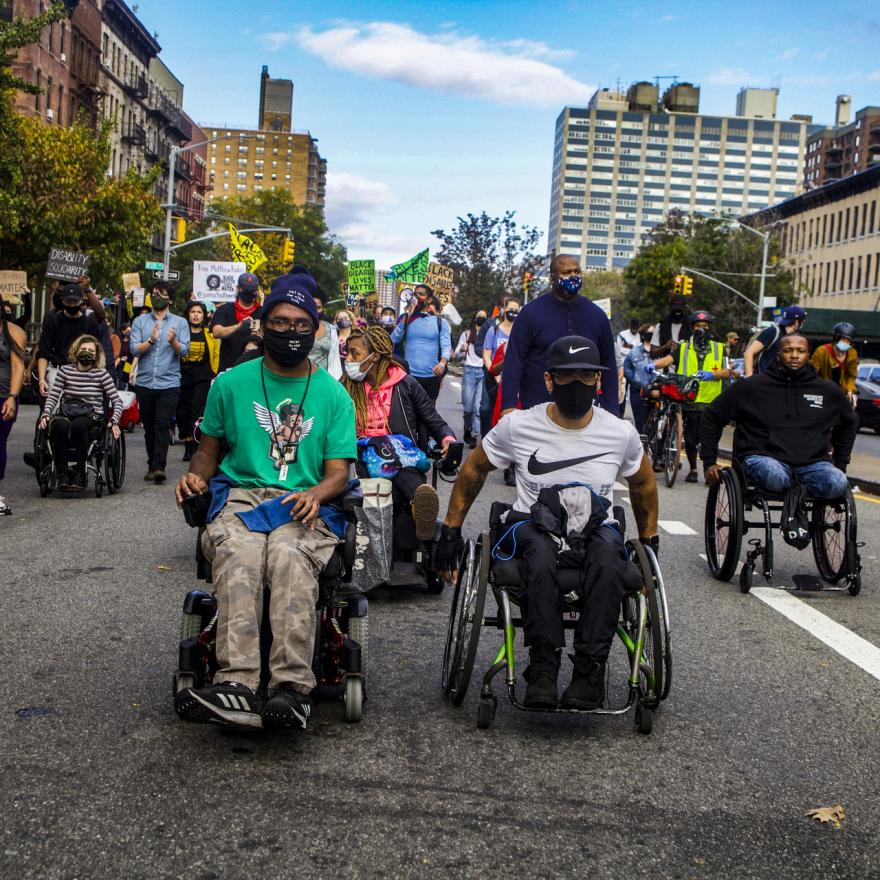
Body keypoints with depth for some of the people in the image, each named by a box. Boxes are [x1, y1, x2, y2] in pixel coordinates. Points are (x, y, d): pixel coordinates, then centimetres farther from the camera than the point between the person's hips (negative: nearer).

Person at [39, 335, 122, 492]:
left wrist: (114, 421, -9)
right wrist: (45, 415, -6)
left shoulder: (101, 374, 7)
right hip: (65, 416, 1)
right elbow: (52, 397, 10)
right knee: (60, 425, -35)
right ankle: (63, 473, -28)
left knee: (78, 425, -37)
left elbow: (117, 401, 6)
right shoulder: (65, 371, 11)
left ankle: (80, 474, -26)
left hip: (92, 419, -1)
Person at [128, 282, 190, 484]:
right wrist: (151, 340, -18)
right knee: (149, 427, 8)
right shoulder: (140, 322, 10)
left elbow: (185, 351, -3)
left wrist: (173, 341, -22)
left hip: (169, 383, -2)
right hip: (145, 383, 2)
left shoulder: (180, 322, 8)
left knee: (162, 425, -14)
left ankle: (158, 467, -21)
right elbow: (135, 349, -1)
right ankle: (152, 466, 17)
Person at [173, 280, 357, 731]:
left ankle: (293, 687, -44)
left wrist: (316, 493, -16)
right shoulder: (231, 383, 15)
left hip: (304, 505, -1)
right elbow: (209, 448, 22)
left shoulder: (333, 395, 12)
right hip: (240, 494, 1)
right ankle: (237, 683, -47)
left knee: (289, 556, -37)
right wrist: (197, 475, -2)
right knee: (238, 555, -36)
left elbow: (339, 470, 7)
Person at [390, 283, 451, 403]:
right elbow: (394, 340, -2)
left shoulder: (440, 322, 5)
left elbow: (446, 346, -6)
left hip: (431, 376, 0)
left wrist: (442, 363, -27)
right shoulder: (406, 318, 11)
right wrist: (406, 317, -8)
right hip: (408, 375, 0)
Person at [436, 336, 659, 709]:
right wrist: (451, 528, 13)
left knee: (609, 555, -37)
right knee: (541, 556, -39)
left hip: (595, 527, 1)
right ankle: (542, 669, -31)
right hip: (531, 524, -1)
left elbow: (643, 484, 21)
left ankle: (589, 670, -32)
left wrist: (649, 540, 24)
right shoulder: (518, 426, -3)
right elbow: (474, 470, 12)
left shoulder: (621, 433, 1)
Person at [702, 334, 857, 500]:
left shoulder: (829, 391, 12)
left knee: (838, 483, -31)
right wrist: (709, 461, 5)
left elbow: (849, 423, 31)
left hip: (812, 462, 2)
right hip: (762, 456, -2)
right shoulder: (752, 387, 3)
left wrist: (840, 465, 23)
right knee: (775, 476, -39)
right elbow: (712, 416, 11)